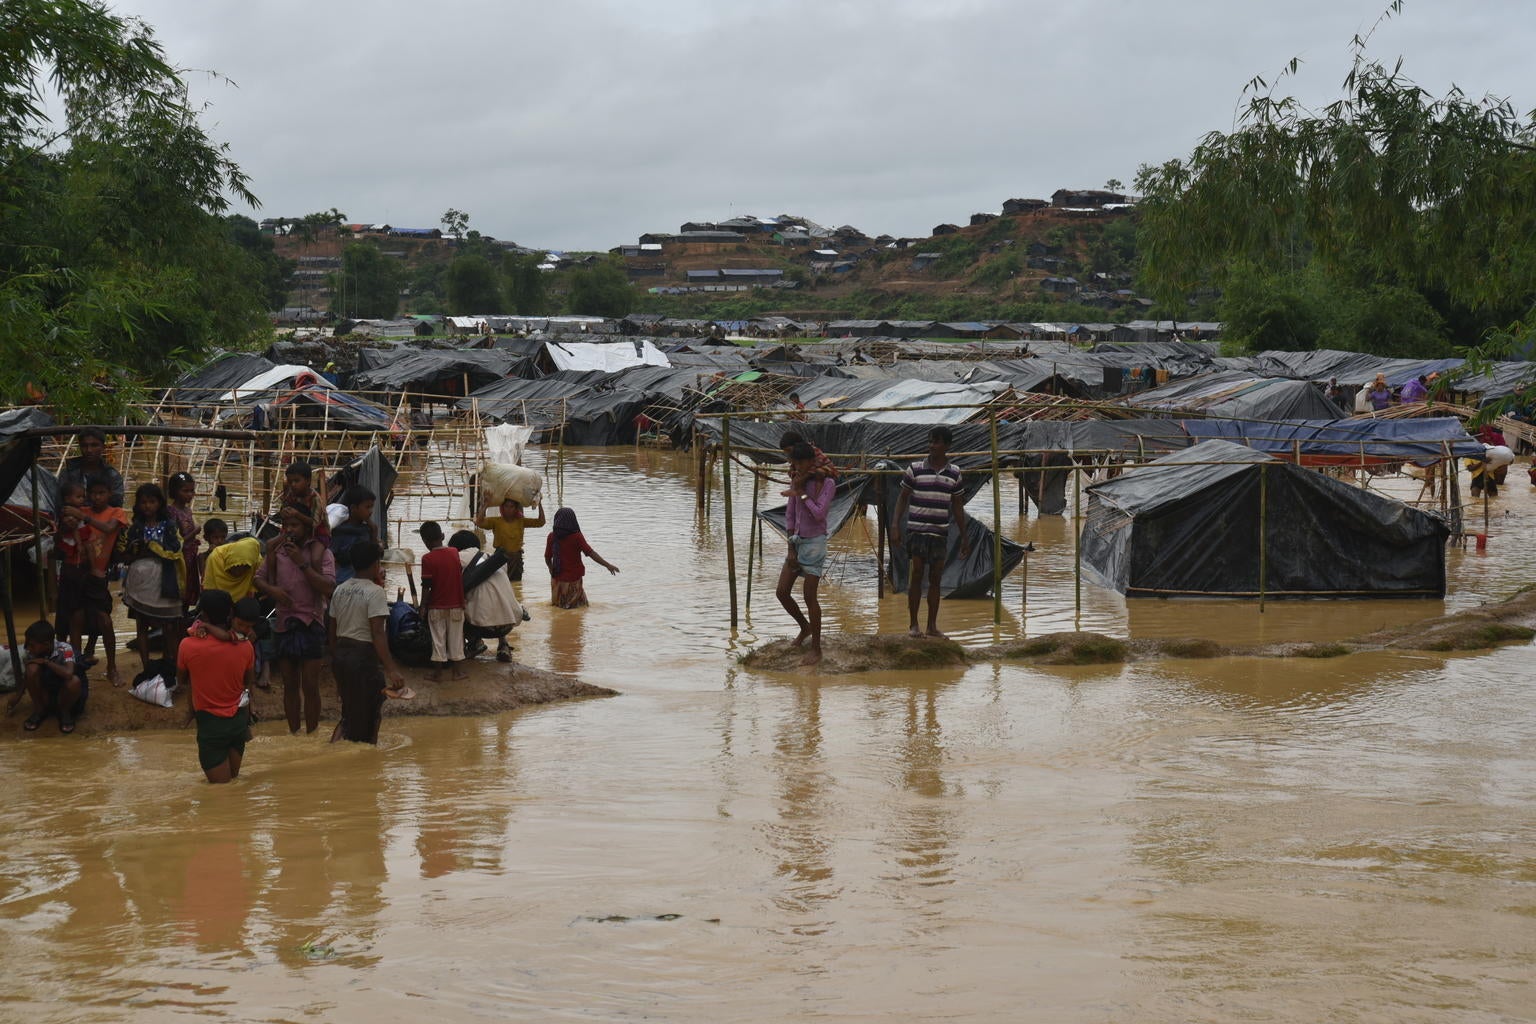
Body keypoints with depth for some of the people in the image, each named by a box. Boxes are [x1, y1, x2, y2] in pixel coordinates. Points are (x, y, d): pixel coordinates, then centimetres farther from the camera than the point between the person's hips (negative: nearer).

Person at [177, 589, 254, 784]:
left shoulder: (188, 646, -17)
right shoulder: (244, 647, -10)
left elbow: (181, 681, 1)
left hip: (210, 723, -3)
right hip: (239, 720, 3)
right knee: (233, 778, 22)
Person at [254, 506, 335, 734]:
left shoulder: (320, 552, -5)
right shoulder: (276, 551, 7)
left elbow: (328, 587, -17)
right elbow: (258, 578, 11)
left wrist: (303, 563, -20)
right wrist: (271, 589, -10)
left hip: (310, 624, -4)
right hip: (283, 623, 4)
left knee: (310, 686, -2)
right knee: (290, 685, 10)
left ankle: (311, 735, 6)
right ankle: (293, 733, 17)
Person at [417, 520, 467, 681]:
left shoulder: (428, 559, -16)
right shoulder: (454, 553, -3)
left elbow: (426, 587, -15)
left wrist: (423, 607, -5)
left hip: (436, 607, -3)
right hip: (456, 605, 3)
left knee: (438, 640, 7)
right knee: (455, 638, 12)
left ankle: (438, 672, 12)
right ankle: (457, 670, 17)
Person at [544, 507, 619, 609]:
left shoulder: (552, 537, -5)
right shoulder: (576, 537, -16)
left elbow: (547, 558, 3)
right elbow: (591, 553, -20)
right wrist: (607, 565, -17)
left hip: (557, 578, 4)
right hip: (573, 578, -4)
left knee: (557, 605, 20)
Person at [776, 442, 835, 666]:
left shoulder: (826, 484, -12)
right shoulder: (796, 482, 5)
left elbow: (818, 514, -23)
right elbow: (790, 515, 8)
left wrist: (802, 493, -16)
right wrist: (791, 548, 4)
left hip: (814, 543, -6)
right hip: (797, 541, 6)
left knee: (810, 597, -5)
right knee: (782, 592, 5)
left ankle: (816, 649, 4)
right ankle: (805, 627, 31)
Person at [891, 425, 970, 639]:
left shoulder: (954, 473, 4)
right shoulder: (915, 469, -2)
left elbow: (957, 507, 11)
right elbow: (902, 498, 4)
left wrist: (964, 537, 12)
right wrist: (895, 526, -6)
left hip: (940, 533, 2)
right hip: (917, 530, -2)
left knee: (936, 578, 6)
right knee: (916, 575, -2)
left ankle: (932, 625, 13)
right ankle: (913, 625, 5)